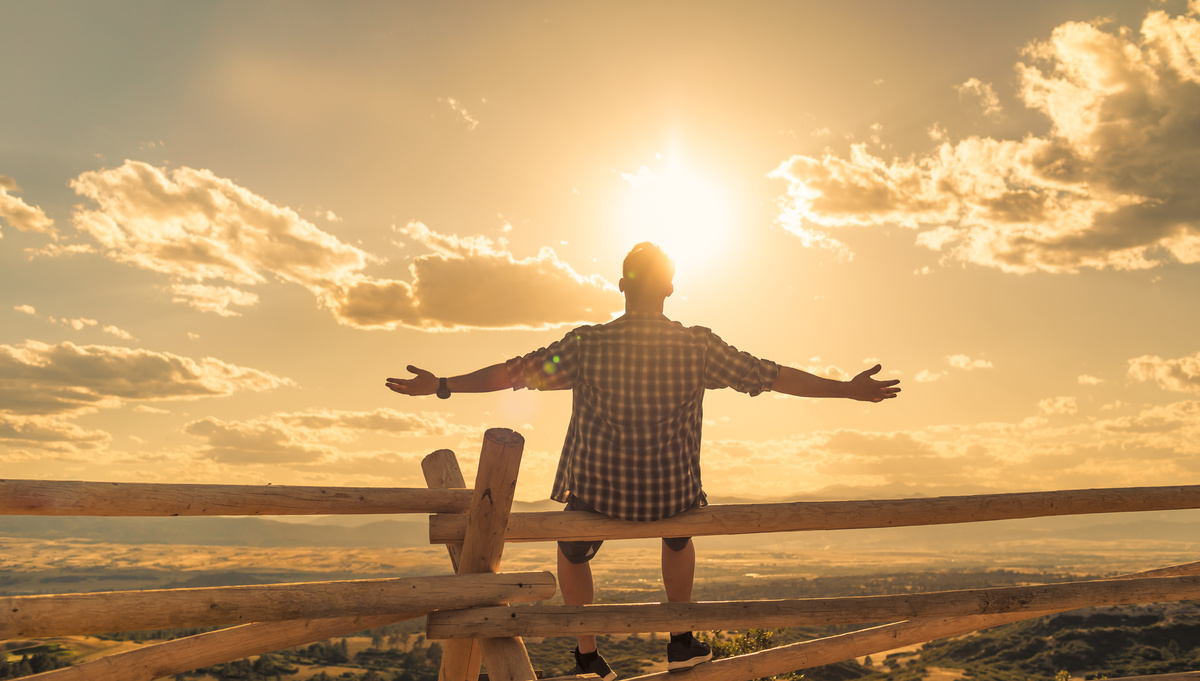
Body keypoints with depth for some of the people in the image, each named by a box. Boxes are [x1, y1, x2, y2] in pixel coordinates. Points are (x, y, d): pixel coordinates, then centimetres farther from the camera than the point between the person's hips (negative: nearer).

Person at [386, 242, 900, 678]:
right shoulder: (699, 346, -8)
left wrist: (441, 386, 5)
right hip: (672, 496, 1)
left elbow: (514, 372, -6)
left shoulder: (587, 344, -10)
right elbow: (775, 377, -3)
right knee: (679, 536, 38)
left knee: (572, 553, 32)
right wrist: (849, 389, 9)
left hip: (598, 494, -1)